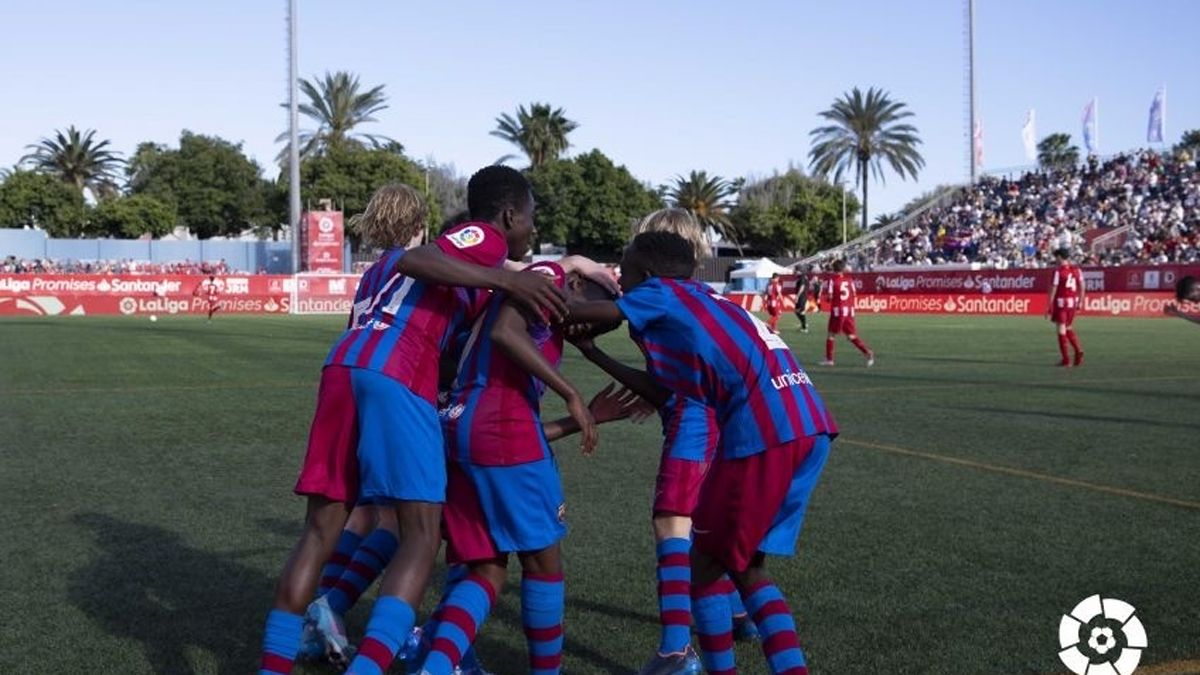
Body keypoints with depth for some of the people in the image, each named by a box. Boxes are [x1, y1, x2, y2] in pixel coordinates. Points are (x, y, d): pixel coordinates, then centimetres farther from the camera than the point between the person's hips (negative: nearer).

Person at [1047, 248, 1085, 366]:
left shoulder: (1058, 271, -10)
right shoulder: (1076, 270, 7)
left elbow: (1053, 289, -12)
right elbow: (1082, 287, 6)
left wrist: (1049, 306, -7)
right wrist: (1080, 301, 15)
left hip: (1060, 302, -6)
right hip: (1072, 301, 6)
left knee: (1061, 329, 0)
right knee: (1069, 328, 21)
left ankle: (1066, 360, -1)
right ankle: (1078, 351, 5)